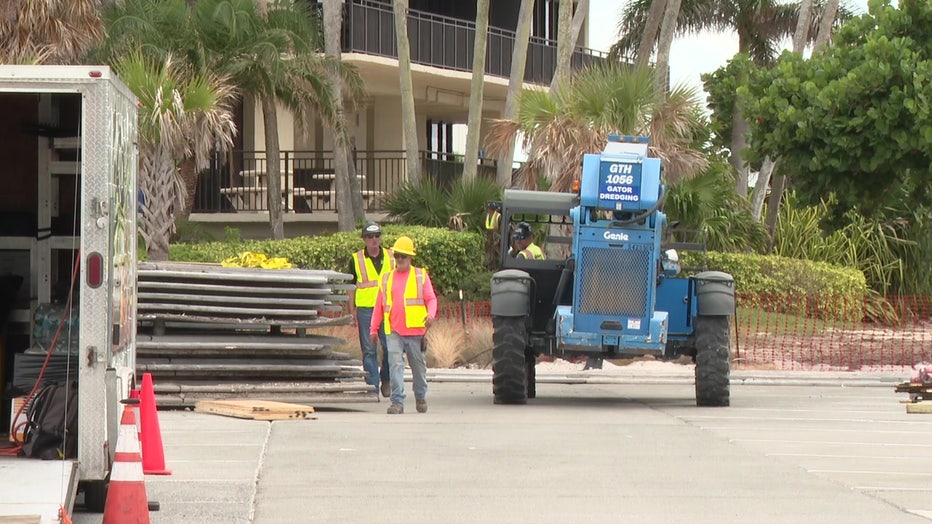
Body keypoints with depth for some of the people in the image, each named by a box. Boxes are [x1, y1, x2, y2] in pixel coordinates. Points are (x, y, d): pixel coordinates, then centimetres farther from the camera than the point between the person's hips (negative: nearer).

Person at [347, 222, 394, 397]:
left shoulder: (391, 257, 8)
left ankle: (386, 379, 19)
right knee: (369, 350, 0)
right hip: (365, 309, -1)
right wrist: (352, 310, 4)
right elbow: (351, 285, 9)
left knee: (390, 346, -3)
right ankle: (372, 386, 3)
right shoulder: (356, 259, 4)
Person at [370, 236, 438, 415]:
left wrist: (431, 314, -18)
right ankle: (397, 402, -13)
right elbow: (379, 305, 17)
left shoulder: (421, 276, 8)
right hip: (393, 332, 1)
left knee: (419, 366, 10)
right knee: (395, 365, -12)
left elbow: (431, 299, 3)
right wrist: (374, 328, 12)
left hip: (416, 331, -1)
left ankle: (421, 398, 29)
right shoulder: (386, 279, 15)